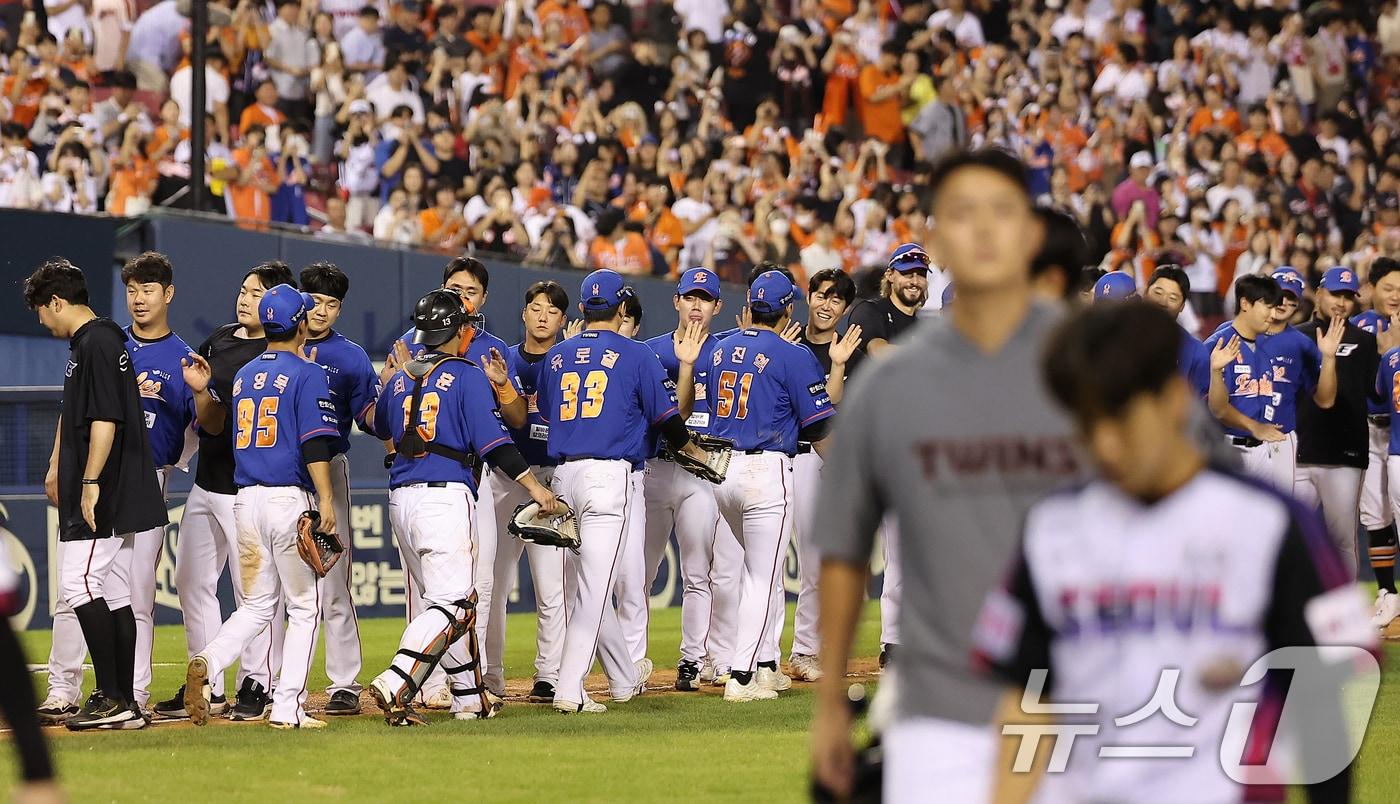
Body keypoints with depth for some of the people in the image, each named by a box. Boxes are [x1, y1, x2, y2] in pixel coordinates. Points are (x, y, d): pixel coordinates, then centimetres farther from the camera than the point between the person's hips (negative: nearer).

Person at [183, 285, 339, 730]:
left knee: (257, 605, 13)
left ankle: (207, 662, -14)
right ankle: (288, 708, -3)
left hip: (246, 500, 6)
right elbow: (314, 443, -15)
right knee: (304, 607, 4)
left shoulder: (243, 376, 15)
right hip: (290, 498, -6)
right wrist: (325, 501, -18)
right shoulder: (307, 373, -5)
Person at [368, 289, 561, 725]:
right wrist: (534, 487, -11)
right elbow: (492, 442, -12)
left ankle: (470, 697, 19)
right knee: (451, 603, -10)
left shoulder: (400, 379, 13)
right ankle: (395, 685, -27)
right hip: (446, 496, -7)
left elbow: (380, 427, 32)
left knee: (446, 598, 16)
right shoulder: (468, 377, -4)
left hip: (401, 498, 7)